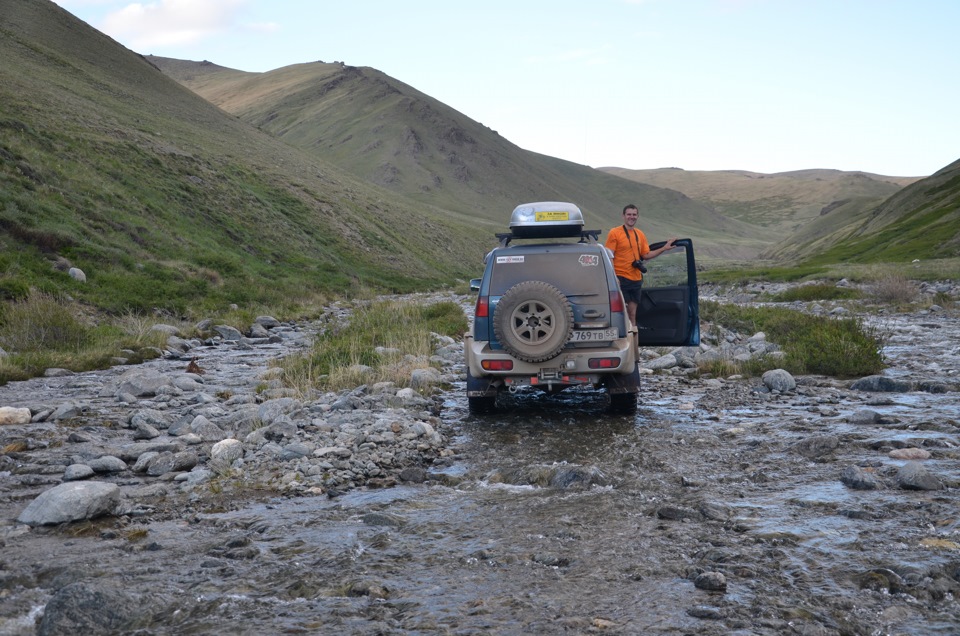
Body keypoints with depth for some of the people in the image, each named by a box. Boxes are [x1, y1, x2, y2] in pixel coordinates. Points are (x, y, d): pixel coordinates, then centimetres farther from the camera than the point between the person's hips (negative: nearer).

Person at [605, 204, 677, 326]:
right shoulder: (614, 233, -5)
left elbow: (646, 255, 17)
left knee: (632, 314, 10)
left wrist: (664, 248, 10)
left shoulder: (640, 235, 13)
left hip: (636, 279, 6)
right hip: (621, 279, -6)